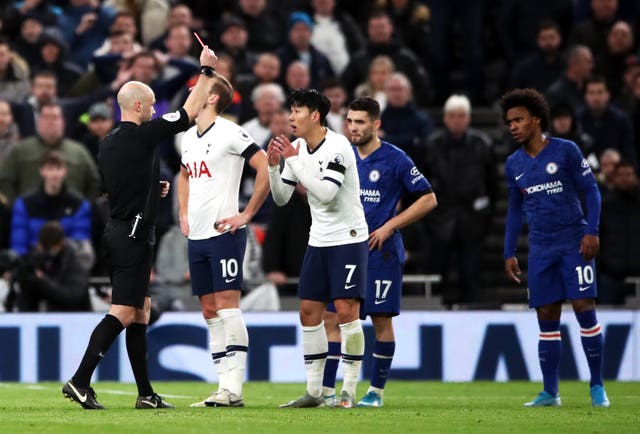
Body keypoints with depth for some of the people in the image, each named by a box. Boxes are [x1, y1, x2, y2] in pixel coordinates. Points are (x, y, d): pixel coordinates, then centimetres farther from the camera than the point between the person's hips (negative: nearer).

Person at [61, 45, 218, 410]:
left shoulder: (108, 144, 12)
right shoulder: (142, 135, -12)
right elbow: (190, 112, -7)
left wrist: (153, 189, 21)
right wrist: (206, 70, 3)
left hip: (119, 230, 10)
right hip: (134, 233, -10)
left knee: (140, 312, 12)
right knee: (123, 313, -11)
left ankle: (146, 393, 14)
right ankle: (80, 383, -17)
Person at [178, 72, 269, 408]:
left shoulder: (230, 133, -10)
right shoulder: (189, 137, 15)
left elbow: (266, 169, -15)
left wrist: (247, 215, -13)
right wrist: (184, 214, 20)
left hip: (224, 232, -8)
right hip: (197, 236, 8)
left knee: (226, 305, -12)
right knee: (210, 311, 6)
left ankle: (233, 389, -13)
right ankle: (225, 387, 9)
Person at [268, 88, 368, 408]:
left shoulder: (337, 147, -16)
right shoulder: (297, 148, 5)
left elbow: (326, 193, -28)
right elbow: (281, 198, 7)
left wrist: (293, 160, -25)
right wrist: (274, 166, -9)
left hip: (349, 238, -7)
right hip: (319, 240, 7)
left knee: (346, 310, -11)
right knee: (308, 311, 4)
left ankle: (349, 391, -6)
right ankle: (314, 391, 9)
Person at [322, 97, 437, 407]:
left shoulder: (395, 159, -5)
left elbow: (428, 199, -2)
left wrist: (389, 226, -9)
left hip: (381, 253, -5)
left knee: (381, 319, 0)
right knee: (331, 316, -1)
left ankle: (376, 390, 9)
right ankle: (326, 390, 2)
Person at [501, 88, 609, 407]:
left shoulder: (565, 151, -4)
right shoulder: (514, 164, 10)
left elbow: (591, 190, -2)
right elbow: (515, 210, 19)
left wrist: (592, 231, -12)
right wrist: (509, 254, 15)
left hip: (574, 244, -4)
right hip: (540, 249, 4)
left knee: (584, 308, -9)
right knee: (546, 318, 3)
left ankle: (597, 387, -1)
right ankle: (550, 393, 7)